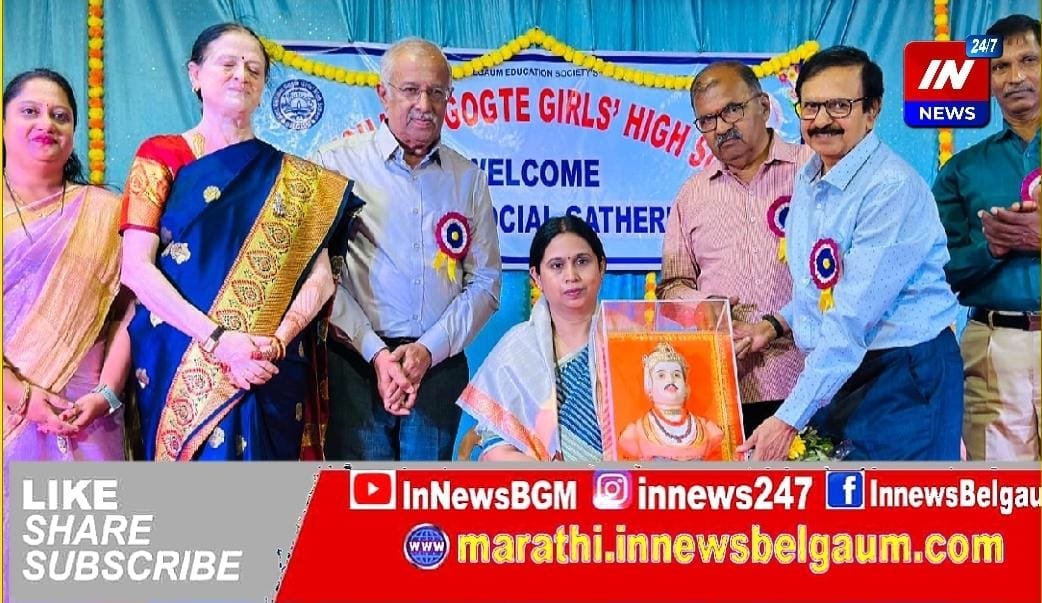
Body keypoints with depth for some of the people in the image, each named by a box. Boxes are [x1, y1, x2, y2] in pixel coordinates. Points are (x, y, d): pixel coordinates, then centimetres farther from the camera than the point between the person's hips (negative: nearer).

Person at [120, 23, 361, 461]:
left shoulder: (291, 177, 11)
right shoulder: (161, 157, 5)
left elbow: (319, 277, 2)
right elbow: (135, 267, -6)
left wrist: (276, 342, -16)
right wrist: (218, 339, -16)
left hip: (268, 372, 2)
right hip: (175, 365, -1)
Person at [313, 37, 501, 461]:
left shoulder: (468, 179, 10)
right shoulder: (338, 164, 0)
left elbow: (484, 283, 8)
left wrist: (430, 348, -5)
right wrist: (376, 353, -11)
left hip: (439, 364, 3)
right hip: (355, 362, -2)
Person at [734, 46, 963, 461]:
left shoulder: (893, 189, -20)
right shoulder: (808, 180, 8)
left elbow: (852, 321, -25)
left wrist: (789, 419, -26)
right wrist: (775, 324, 5)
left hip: (905, 378, -8)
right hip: (831, 374, 8)